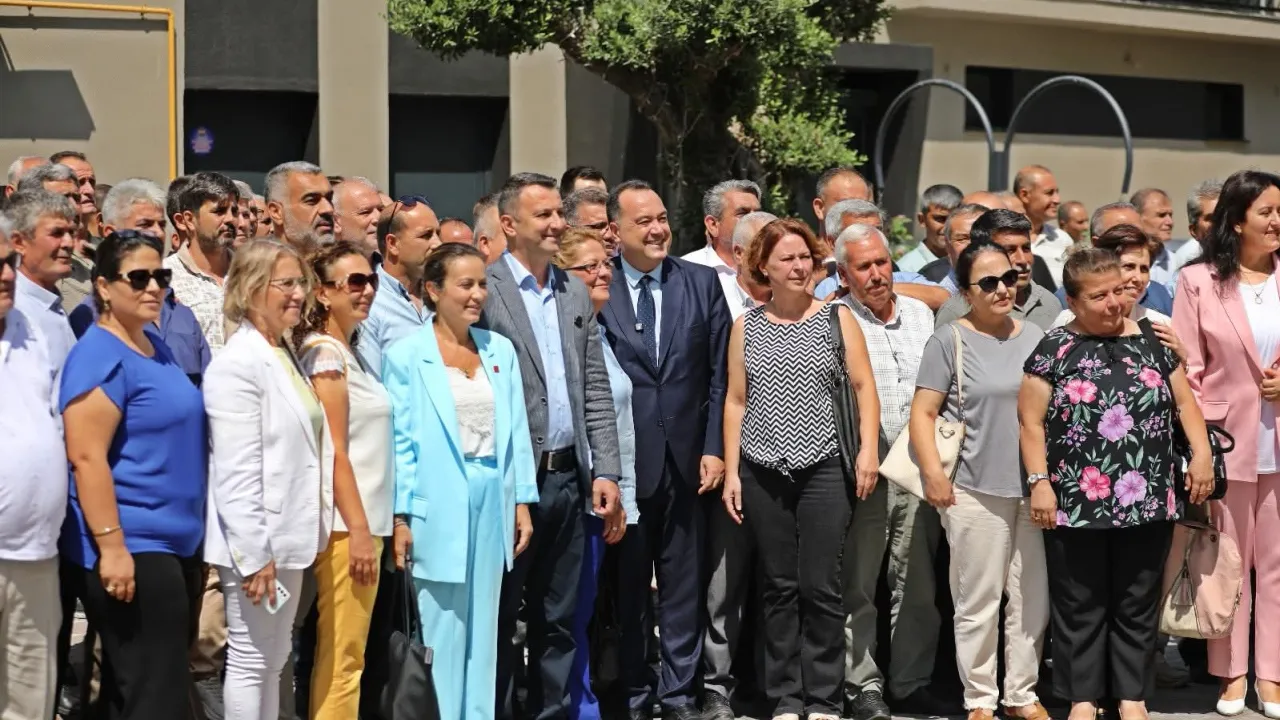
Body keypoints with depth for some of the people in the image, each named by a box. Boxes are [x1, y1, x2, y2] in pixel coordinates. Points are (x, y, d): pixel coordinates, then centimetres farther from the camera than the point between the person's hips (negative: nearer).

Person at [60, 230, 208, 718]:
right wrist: (112, 546, -24)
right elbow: (86, 458, -20)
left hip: (178, 543, 9)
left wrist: (196, 534, 22)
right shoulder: (99, 356, -14)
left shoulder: (157, 347, 13)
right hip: (131, 550, -9)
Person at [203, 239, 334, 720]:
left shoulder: (286, 357, 12)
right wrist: (254, 553, -22)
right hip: (258, 542, -9)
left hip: (289, 537, 9)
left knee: (273, 662, 15)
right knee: (250, 662, 1)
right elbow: (236, 473, -21)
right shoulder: (238, 364, -16)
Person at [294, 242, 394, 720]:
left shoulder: (347, 351, 16)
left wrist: (370, 526, 15)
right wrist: (359, 529, -18)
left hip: (363, 518, 9)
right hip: (346, 524, -9)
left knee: (345, 655, 11)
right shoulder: (324, 351, -10)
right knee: (342, 656, -6)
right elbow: (333, 451, -15)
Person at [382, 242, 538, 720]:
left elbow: (516, 431, 9)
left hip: (493, 500, 4)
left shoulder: (500, 350, 7)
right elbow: (402, 441, -6)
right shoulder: (407, 355, -5)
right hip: (439, 505, -4)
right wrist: (401, 518, -8)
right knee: (440, 628, 2)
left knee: (483, 626, 10)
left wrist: (522, 503, 6)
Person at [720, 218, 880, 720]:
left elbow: (864, 386, 3)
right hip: (762, 471, 2)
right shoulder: (746, 326, 9)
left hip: (824, 468, -2)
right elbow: (735, 401, 9)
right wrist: (730, 471, 4)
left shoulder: (837, 317, 5)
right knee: (779, 587, 6)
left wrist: (869, 448, -9)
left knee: (821, 587, -3)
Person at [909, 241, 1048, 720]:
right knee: (978, 601, 3)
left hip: (1034, 487, 4)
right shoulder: (949, 340, -4)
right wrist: (933, 472, -17)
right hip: (976, 489, -4)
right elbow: (923, 413, -7)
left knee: (1033, 598, 8)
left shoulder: (1034, 337, 11)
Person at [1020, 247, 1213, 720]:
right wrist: (1039, 482, -9)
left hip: (1147, 501, 3)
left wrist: (1201, 454, 2)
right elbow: (1031, 421, -3)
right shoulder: (1055, 349, -2)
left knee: (1139, 607, 9)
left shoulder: (1152, 341, 8)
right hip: (1077, 503, -3)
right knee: (1080, 607, 6)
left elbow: (1184, 402, 14)